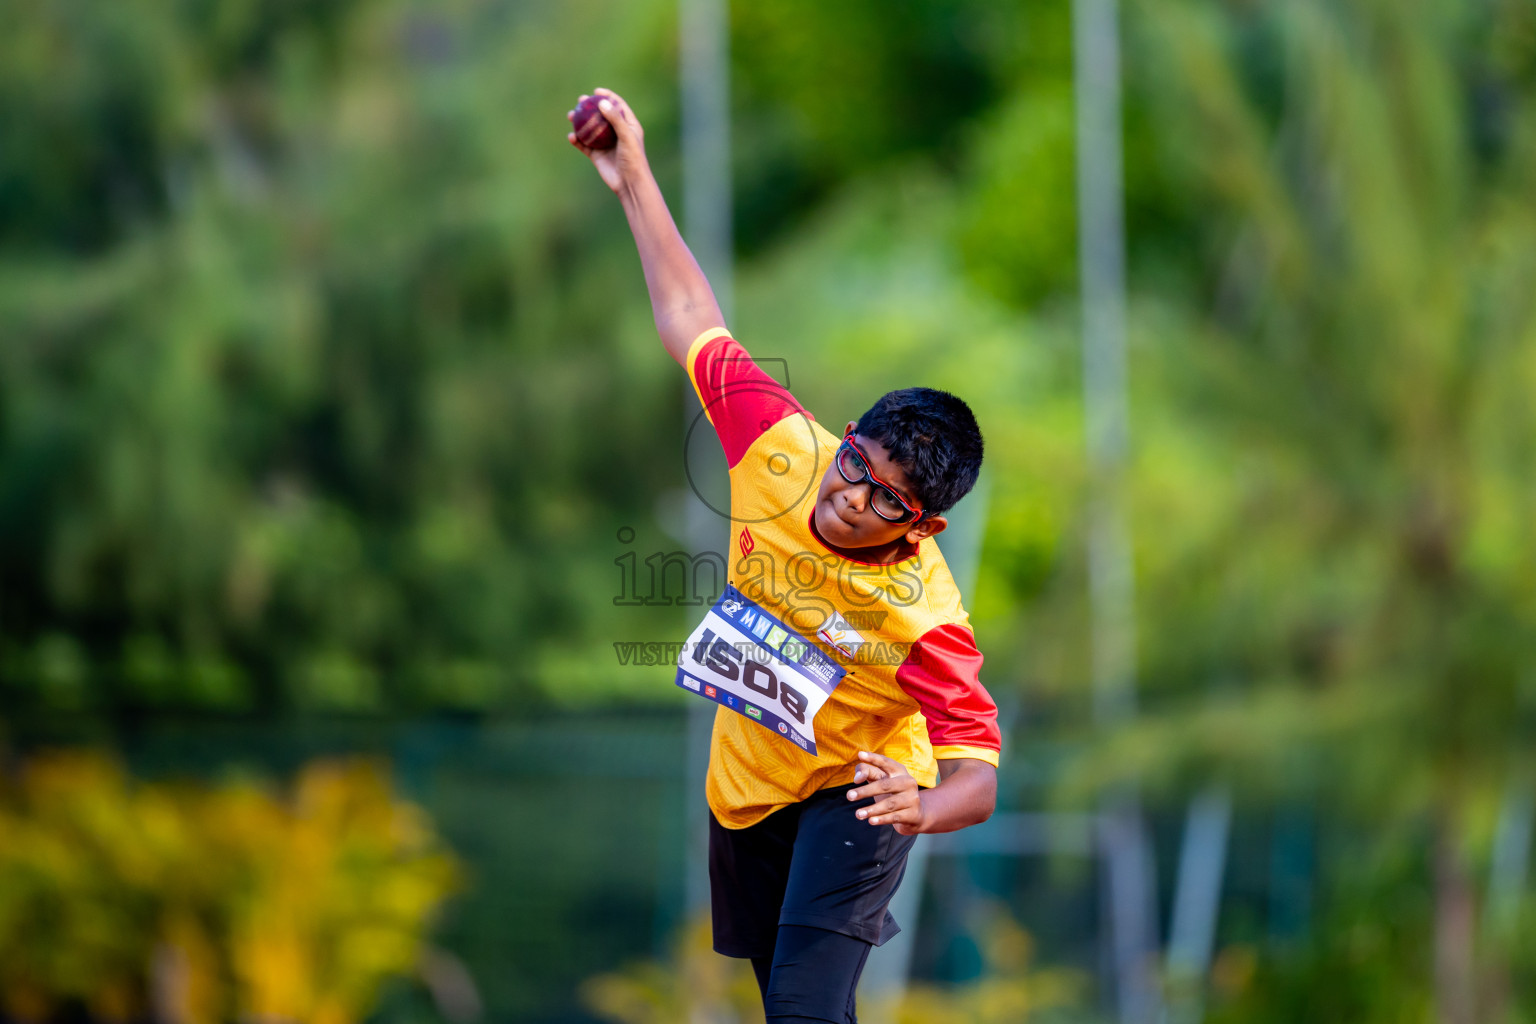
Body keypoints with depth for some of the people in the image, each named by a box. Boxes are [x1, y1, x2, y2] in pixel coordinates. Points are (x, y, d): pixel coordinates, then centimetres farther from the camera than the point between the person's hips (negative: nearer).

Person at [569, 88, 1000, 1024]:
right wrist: (636, 181, -12)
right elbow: (692, 322, -9)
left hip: (851, 799, -6)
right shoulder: (785, 448, -22)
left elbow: (978, 778, -32)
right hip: (745, 783, 6)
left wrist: (921, 805, -56)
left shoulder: (925, 620, -33)